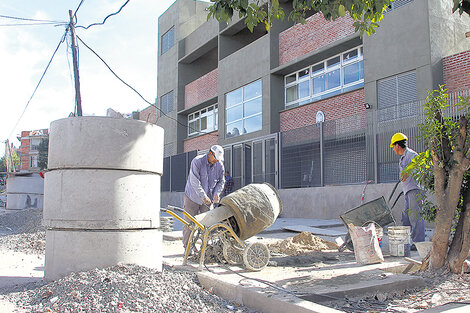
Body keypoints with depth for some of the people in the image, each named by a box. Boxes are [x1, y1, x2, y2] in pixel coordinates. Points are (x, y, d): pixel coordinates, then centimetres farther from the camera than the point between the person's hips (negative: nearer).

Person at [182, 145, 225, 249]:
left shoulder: (219, 165, -3)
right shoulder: (197, 161, -18)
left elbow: (221, 181, 7)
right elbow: (194, 181, -23)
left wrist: (216, 192, -12)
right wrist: (203, 196, -27)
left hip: (207, 199, 4)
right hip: (193, 197, -4)